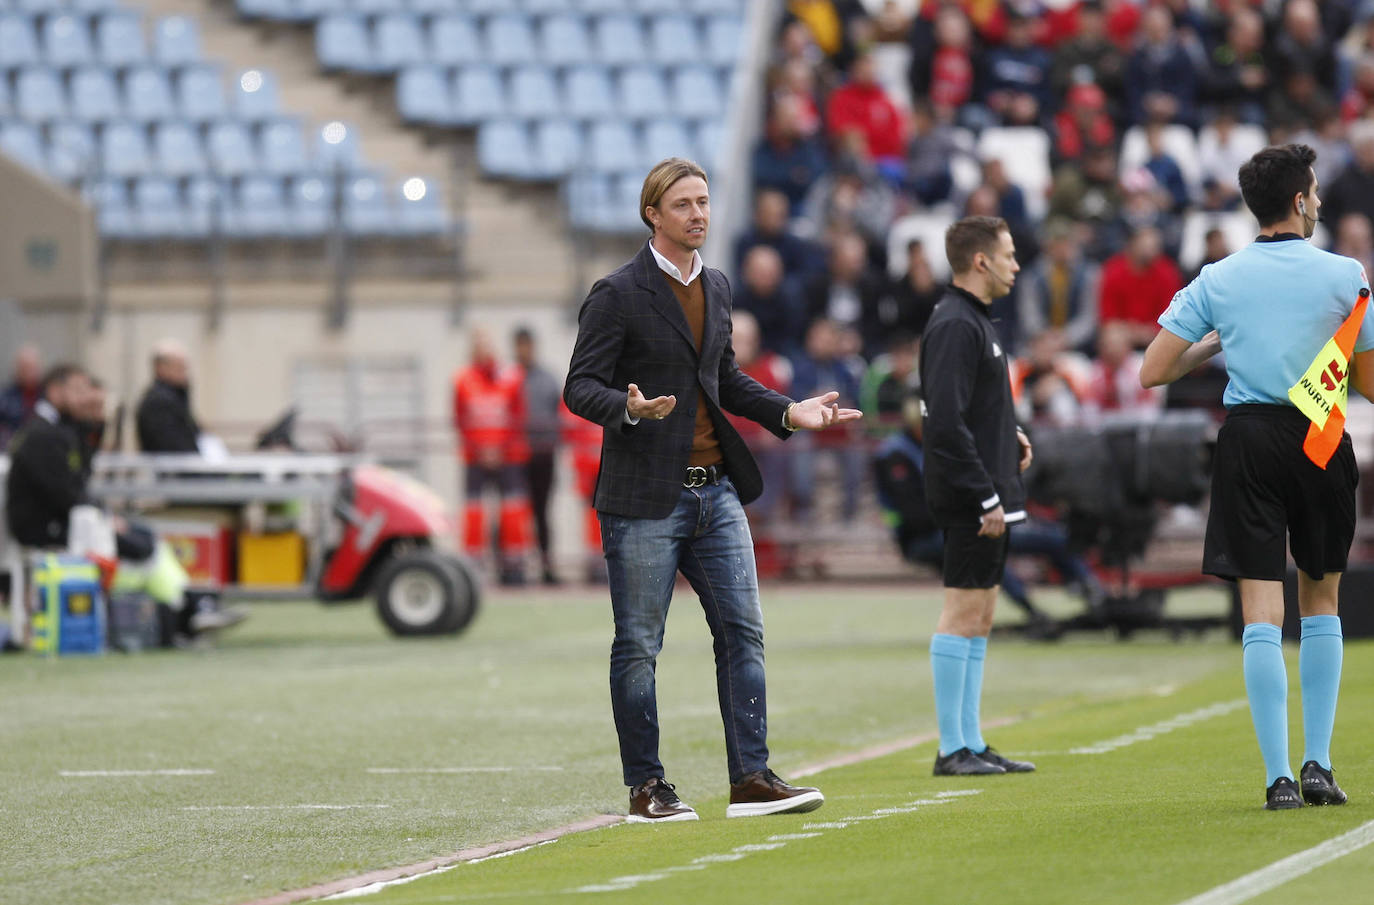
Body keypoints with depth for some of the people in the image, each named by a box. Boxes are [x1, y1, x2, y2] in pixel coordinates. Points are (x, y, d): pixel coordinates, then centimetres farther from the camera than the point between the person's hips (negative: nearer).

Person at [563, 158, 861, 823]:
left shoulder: (716, 287, 14)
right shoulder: (618, 295, -8)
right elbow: (580, 387, -9)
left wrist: (790, 413, 12)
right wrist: (629, 408, -29)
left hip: (714, 492, 6)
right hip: (645, 498, -6)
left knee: (742, 635, 2)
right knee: (638, 647, 0)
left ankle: (751, 779, 4)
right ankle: (645, 789, 7)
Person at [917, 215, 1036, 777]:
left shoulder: (973, 322, 17)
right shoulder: (955, 326, -15)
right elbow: (946, 423, -22)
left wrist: (1009, 433, 10)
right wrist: (985, 496, -22)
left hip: (988, 498, 10)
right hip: (971, 500, -10)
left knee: (979, 616, 11)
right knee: (963, 613, -7)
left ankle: (971, 744, 15)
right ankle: (953, 749, -5)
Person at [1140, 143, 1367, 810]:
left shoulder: (1216, 281, 2)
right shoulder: (1344, 277, -2)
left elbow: (1152, 373, 2)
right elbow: (1369, 383, 4)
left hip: (1249, 437, 0)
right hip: (1322, 440, 0)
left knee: (1262, 613, -2)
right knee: (1321, 602, 16)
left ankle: (1279, 777, -9)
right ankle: (1318, 765, 13)